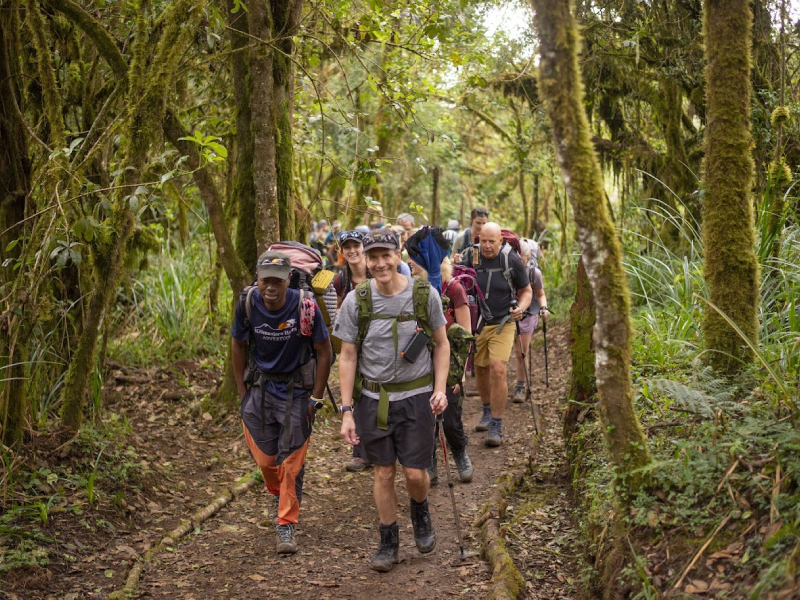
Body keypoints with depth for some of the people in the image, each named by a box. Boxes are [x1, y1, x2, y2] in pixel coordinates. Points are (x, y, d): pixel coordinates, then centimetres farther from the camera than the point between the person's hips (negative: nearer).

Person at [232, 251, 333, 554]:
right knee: (265, 458, 7)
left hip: (296, 388, -2)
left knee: (291, 460, -4)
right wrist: (242, 391, 4)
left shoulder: (305, 307, -21)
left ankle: (286, 527, 8)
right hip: (260, 384, 3)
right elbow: (238, 345, 4)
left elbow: (324, 353, -9)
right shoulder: (247, 303, -14)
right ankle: (280, 497, 38)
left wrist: (316, 398, -8)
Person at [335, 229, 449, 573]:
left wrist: (440, 388, -8)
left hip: (416, 396, -1)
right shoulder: (356, 301, -6)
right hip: (373, 398, 1)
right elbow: (347, 357, -2)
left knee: (415, 473, -1)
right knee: (384, 473, 8)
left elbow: (441, 344, 4)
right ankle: (388, 542, 25)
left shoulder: (425, 295, -7)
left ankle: (420, 512, 34)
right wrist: (346, 411, -5)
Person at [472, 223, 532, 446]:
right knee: (480, 369, 14)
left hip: (502, 325, -3)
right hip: (475, 324, 3)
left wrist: (520, 308, -16)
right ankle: (488, 411, 38)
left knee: (498, 370, -15)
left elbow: (526, 290, 3)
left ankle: (496, 425, -6)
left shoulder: (512, 260, -8)